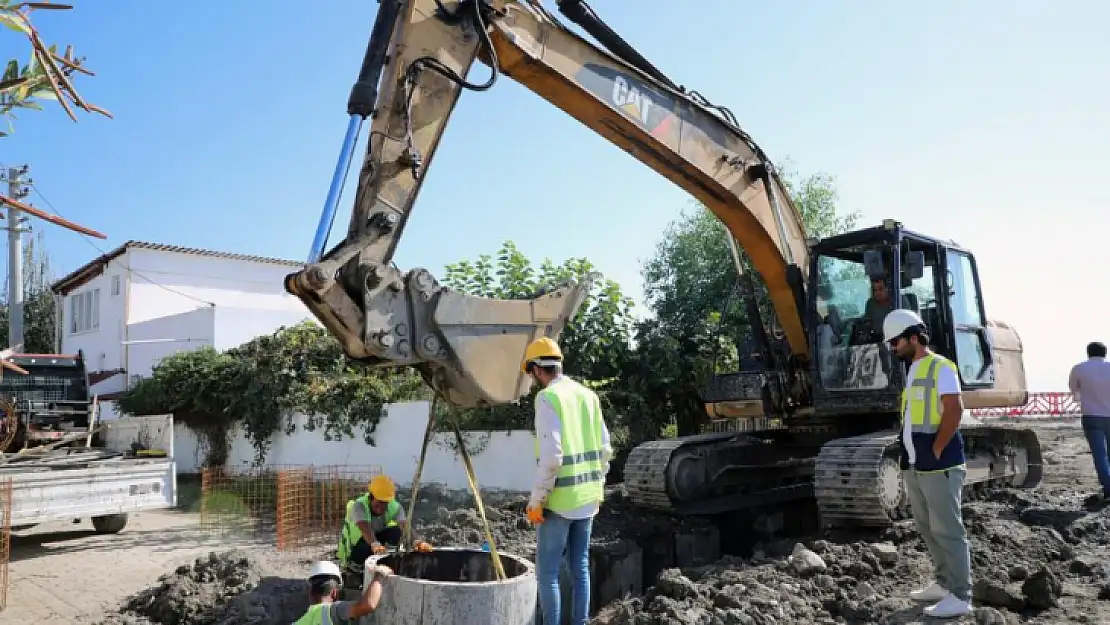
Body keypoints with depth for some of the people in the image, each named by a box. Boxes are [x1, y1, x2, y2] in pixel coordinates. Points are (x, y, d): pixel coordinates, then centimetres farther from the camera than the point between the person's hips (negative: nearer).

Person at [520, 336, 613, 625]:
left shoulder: (547, 397, -14)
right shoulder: (588, 395, 7)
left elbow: (551, 456, -21)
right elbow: (605, 449, 10)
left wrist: (536, 500, -13)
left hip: (559, 499, -7)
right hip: (587, 498, 7)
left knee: (547, 571, 4)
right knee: (580, 566, 16)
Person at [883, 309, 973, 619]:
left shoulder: (940, 367, -10)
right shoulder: (912, 370, 16)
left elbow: (954, 410, -18)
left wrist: (936, 451, -16)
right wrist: (907, 452, 12)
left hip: (938, 466, -9)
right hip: (914, 465, 9)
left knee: (946, 529, -3)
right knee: (928, 528, 15)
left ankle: (960, 596, 5)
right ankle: (945, 583, 27)